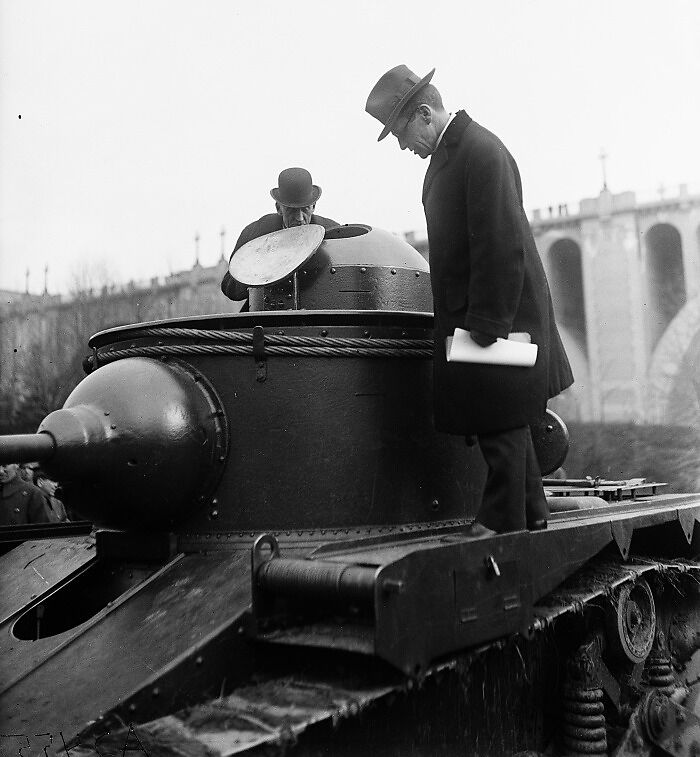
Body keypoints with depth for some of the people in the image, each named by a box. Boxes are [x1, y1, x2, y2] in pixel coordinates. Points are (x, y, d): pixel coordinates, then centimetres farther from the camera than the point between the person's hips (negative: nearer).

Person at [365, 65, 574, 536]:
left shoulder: (482, 152, -17)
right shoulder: (446, 153, 13)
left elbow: (502, 247, -22)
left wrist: (486, 325, -22)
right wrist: (464, 320, 13)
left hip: (497, 315, -10)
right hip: (473, 316, 10)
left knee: (500, 424, -1)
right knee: (506, 423, 18)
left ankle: (503, 524, 11)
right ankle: (531, 516, 32)